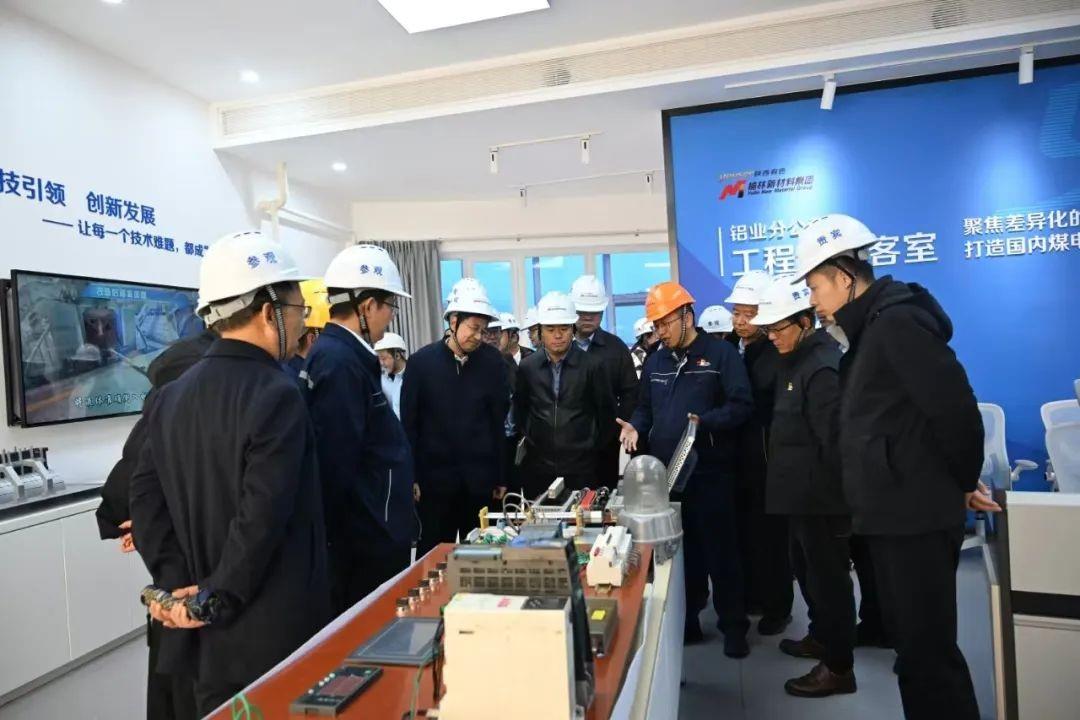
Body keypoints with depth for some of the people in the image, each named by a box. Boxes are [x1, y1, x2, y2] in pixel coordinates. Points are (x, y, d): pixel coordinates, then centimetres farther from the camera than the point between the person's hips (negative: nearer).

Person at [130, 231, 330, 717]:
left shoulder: (171, 395, 4)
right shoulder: (276, 396, -20)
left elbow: (146, 497, 3)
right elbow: (262, 515, -24)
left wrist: (178, 584, 0)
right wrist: (218, 600, -12)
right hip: (272, 632, -7)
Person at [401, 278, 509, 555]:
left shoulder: (493, 361, -2)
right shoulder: (422, 361, -4)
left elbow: (500, 421, 1)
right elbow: (409, 423, -1)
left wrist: (501, 476, 2)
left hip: (480, 478, 1)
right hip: (434, 477, -1)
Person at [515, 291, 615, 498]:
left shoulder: (592, 365, -4)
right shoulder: (527, 367, 2)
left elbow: (606, 411, 4)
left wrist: (591, 444, 7)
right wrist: (531, 439, 12)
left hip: (581, 467, -2)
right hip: (537, 466, 2)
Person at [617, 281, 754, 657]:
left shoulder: (721, 354, -4)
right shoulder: (654, 362, 13)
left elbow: (742, 405, -11)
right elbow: (645, 408, 18)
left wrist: (704, 422, -25)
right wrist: (635, 426, -3)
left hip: (710, 471, -5)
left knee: (720, 549, 4)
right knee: (679, 550, 13)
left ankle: (733, 626, 19)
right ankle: (685, 620, 26)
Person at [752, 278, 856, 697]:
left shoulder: (821, 368, -21)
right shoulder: (796, 360, 10)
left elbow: (834, 441, -23)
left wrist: (834, 497, -19)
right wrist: (789, 482, 17)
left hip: (820, 497, -10)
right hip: (803, 493, 10)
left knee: (828, 575, 3)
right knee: (810, 568, 22)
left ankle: (839, 667, 17)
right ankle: (822, 637, 40)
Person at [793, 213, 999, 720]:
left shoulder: (895, 322, -17)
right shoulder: (872, 327, 14)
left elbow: (954, 409, -21)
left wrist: (963, 483, -6)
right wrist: (956, 484, 15)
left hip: (916, 516, -10)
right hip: (895, 513, 10)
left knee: (927, 653, 0)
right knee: (913, 644, 20)